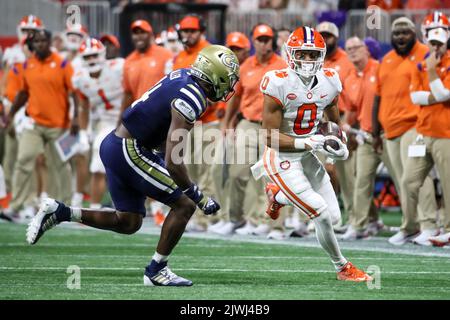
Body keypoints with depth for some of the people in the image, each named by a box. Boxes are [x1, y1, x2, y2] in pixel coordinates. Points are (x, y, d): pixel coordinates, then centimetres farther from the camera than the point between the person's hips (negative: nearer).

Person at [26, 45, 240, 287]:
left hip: (113, 146, 10)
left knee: (128, 223, 17)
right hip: (129, 151, -9)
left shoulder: (182, 76, 5)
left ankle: (58, 212, 12)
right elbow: (173, 164, -24)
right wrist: (199, 196, -13)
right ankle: (156, 271, 5)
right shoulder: (191, 100, -22)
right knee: (184, 205, -3)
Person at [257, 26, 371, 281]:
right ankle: (343, 268, 10)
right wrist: (306, 142, -32)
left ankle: (279, 195, 30)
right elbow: (271, 137, -19)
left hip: (308, 157, 7)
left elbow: (334, 123, 16)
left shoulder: (329, 82, -2)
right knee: (323, 215, -13)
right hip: (282, 158, -7)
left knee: (334, 216, 7)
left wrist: (341, 145, -3)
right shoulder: (280, 84, -21)